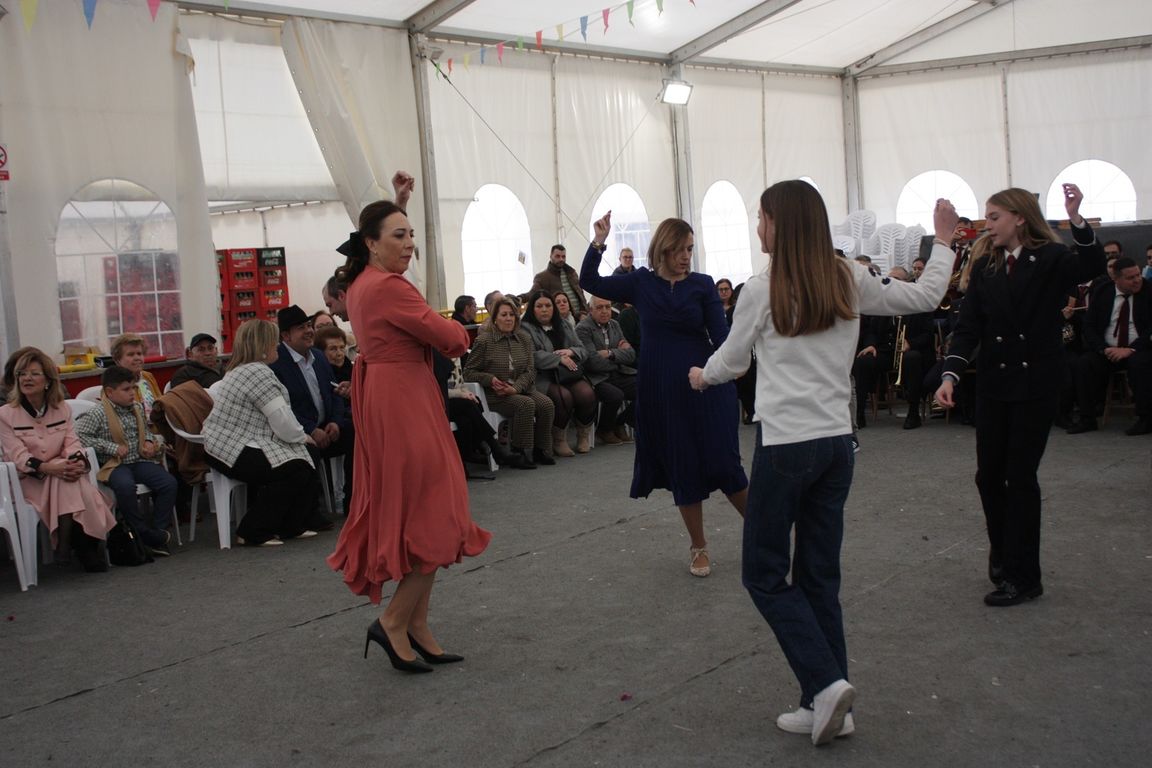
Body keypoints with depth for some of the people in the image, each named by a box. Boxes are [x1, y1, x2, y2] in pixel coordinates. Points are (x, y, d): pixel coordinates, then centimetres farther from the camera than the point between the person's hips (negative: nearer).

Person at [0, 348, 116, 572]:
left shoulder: (62, 409, 11)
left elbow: (72, 443, 2)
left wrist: (78, 462, -22)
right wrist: (48, 467, -28)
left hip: (59, 471, 3)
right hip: (27, 479, -3)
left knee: (77, 484, -32)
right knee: (62, 483, -33)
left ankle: (88, 550, -23)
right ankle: (86, 550, -25)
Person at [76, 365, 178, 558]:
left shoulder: (138, 409, 13)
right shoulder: (98, 415, -8)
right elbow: (78, 434, -20)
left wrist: (149, 441, 8)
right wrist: (112, 447, -19)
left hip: (139, 460, 6)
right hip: (114, 465, -6)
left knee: (169, 482, -16)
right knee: (125, 487, -37)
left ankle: (159, 531, -8)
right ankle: (145, 534, -22)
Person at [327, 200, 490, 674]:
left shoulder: (361, 283, 12)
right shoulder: (388, 287, -17)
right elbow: (450, 339, -16)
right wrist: (458, 333, 6)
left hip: (381, 398, 11)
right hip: (404, 400, -11)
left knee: (400, 512, 13)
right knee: (435, 515, -3)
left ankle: (416, 626, 20)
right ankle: (395, 623, 3)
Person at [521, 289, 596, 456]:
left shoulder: (563, 326, 23)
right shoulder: (526, 329, 3)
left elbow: (582, 350, 19)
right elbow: (533, 356, -13)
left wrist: (570, 352, -4)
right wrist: (559, 359, -12)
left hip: (569, 375, 5)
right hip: (543, 378, -5)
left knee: (587, 394, -24)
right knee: (563, 396, -33)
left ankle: (584, 435, -2)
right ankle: (558, 440, -13)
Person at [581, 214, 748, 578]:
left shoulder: (703, 284, -1)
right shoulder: (641, 283, 3)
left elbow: (720, 335, -5)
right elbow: (590, 282, 3)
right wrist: (598, 243, -10)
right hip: (661, 390, 2)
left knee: (723, 463, -4)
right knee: (682, 467, 8)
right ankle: (699, 548, 21)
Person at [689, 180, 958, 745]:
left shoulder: (763, 290, -8)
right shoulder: (851, 282, 4)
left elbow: (730, 363, 4)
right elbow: (925, 297, 15)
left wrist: (702, 376, 26)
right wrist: (943, 241, 30)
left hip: (785, 445, -6)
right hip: (837, 443, 6)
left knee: (764, 574, 8)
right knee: (819, 577, 14)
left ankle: (826, 683, -5)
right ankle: (828, 706, 17)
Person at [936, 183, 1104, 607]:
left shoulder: (1051, 260, -7)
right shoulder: (984, 268, 5)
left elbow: (1091, 266, -29)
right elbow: (968, 328, -1)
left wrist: (1076, 218, -43)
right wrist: (950, 374, -14)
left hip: (1036, 384, -5)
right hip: (993, 385, 5)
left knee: (1020, 476, -2)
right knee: (988, 474, 9)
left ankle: (1021, 576, 9)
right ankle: (1002, 552, 32)